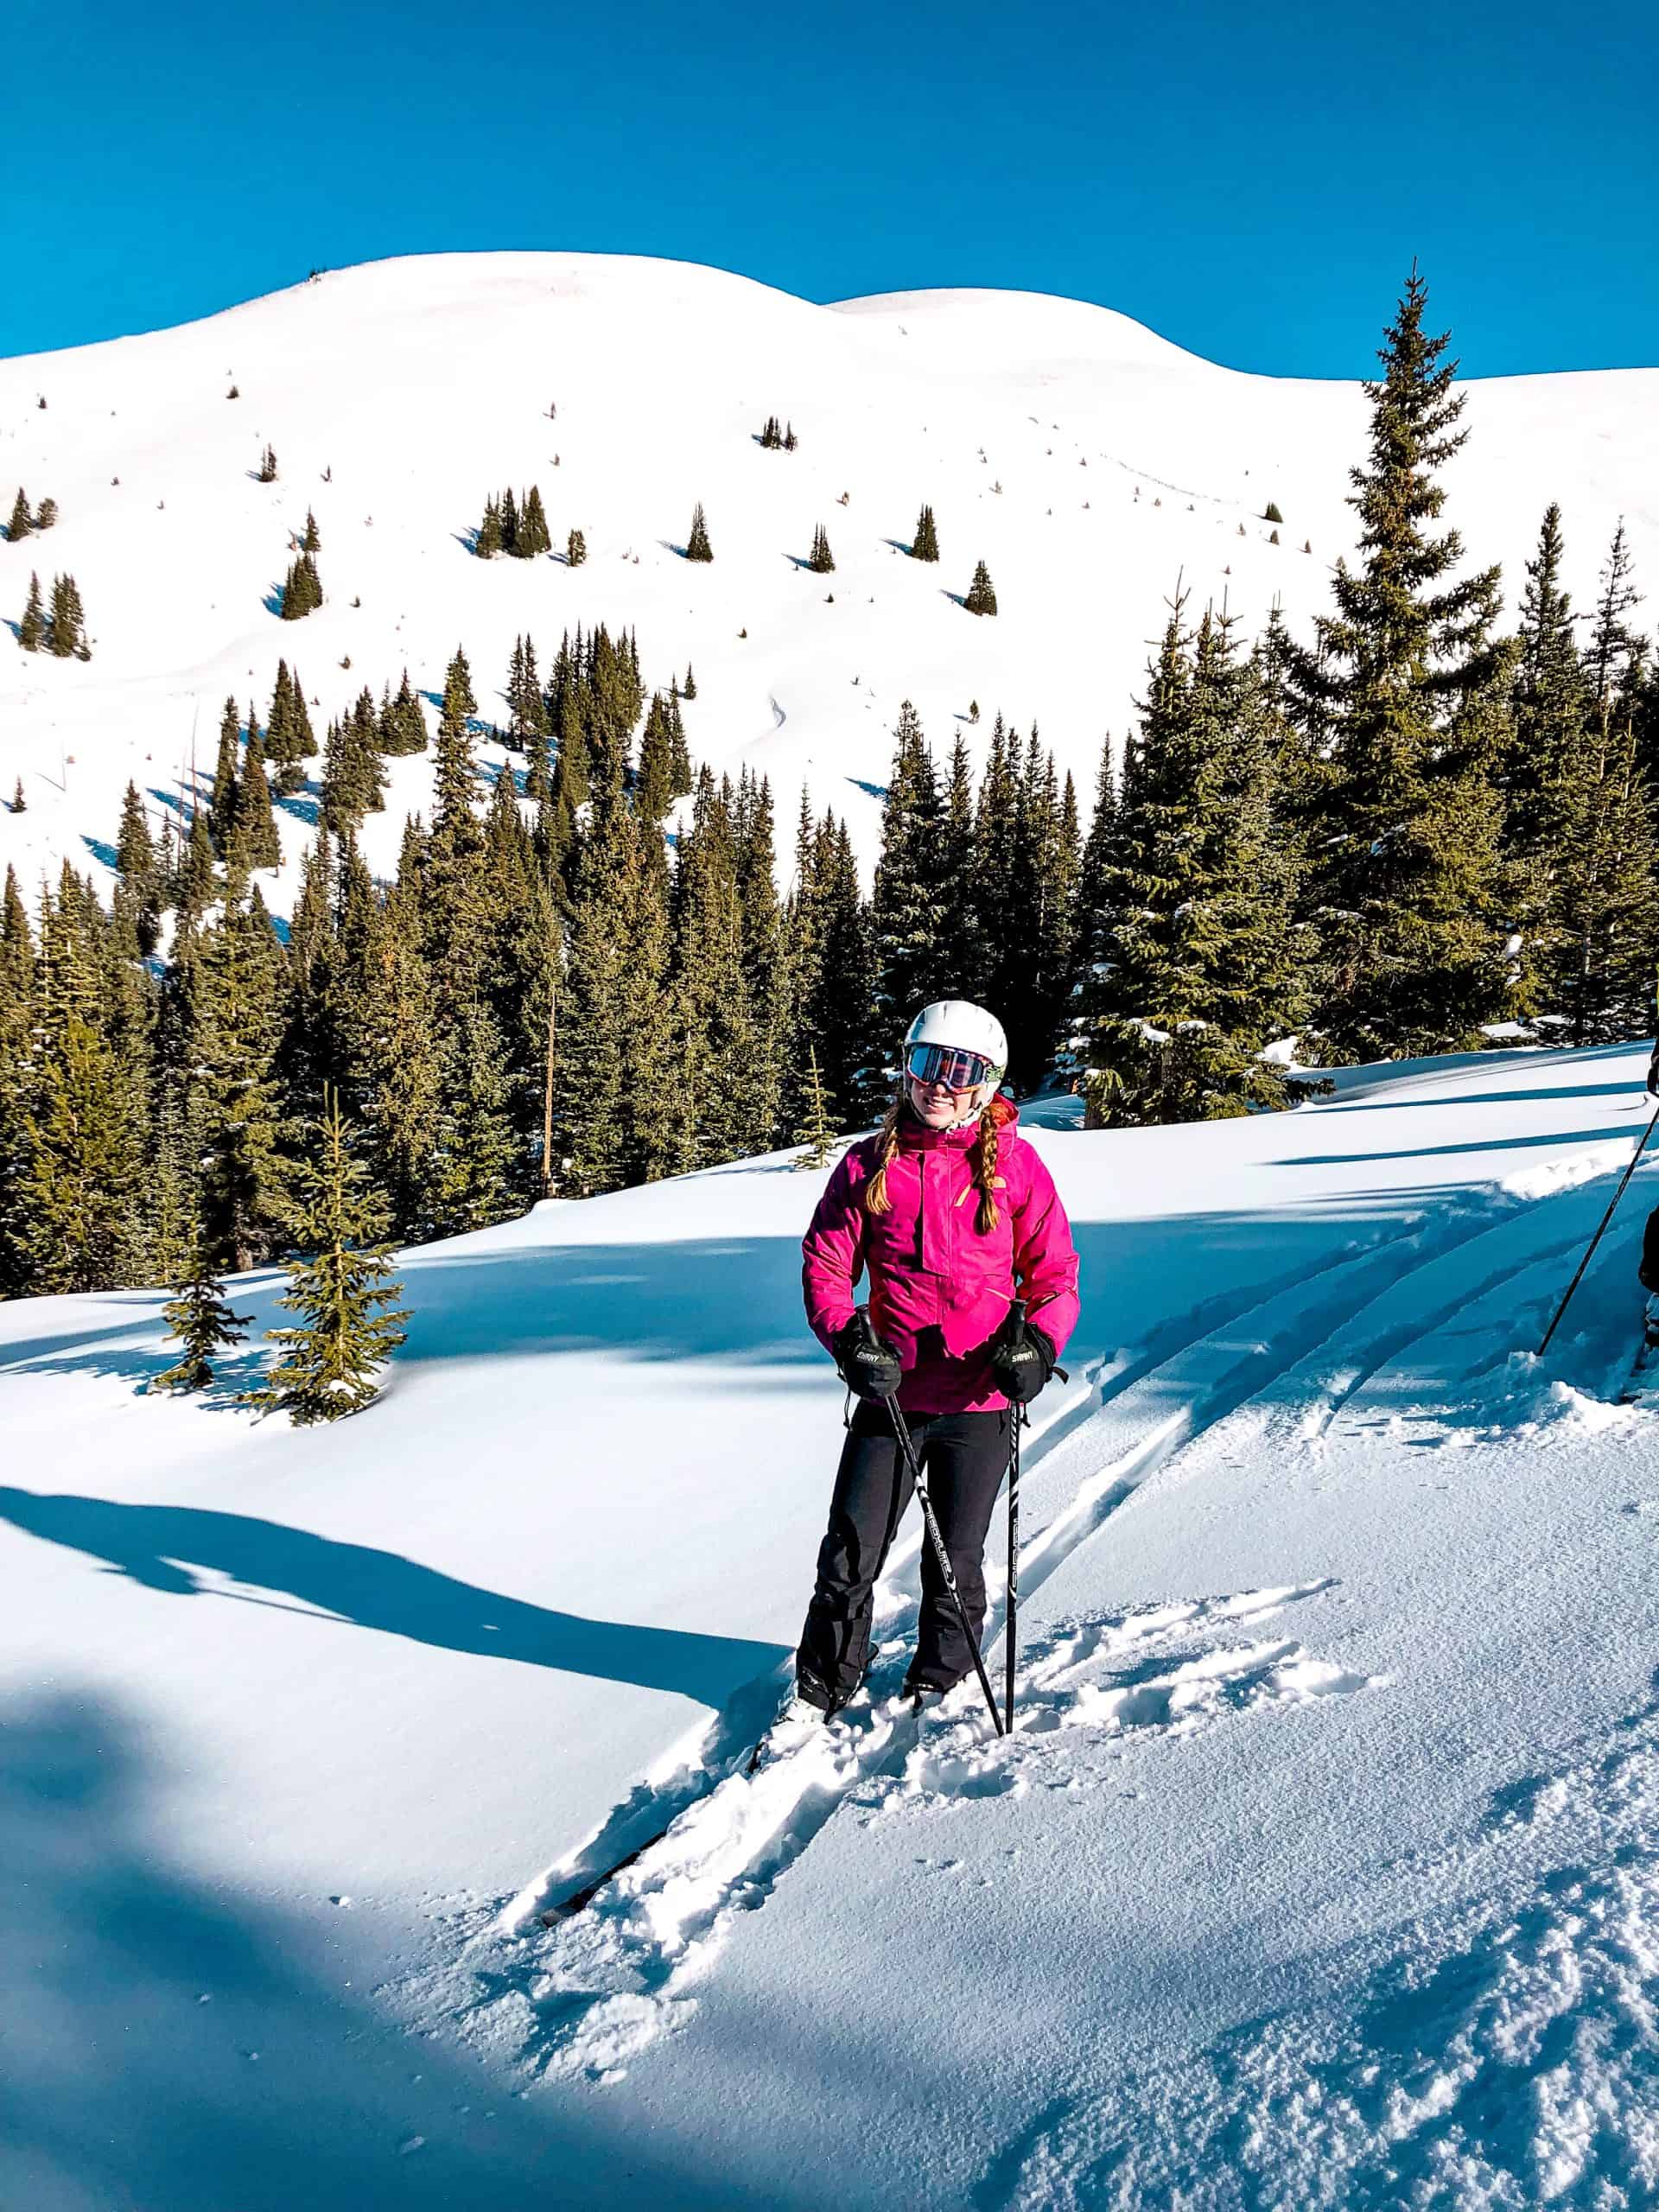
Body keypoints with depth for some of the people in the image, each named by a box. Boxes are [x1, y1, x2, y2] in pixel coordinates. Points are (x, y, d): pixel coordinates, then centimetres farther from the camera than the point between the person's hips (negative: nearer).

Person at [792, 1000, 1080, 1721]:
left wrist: (1037, 1343, -16)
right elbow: (824, 1262, 4)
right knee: (849, 1552, 6)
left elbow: (1055, 1273, 2)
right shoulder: (869, 1164, 1)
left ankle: (937, 1686, 36)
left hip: (980, 1399, -1)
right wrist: (848, 1339, -12)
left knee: (955, 1560, 13)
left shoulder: (1013, 1162, -2)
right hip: (891, 1394, 1)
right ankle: (822, 1688, 28)